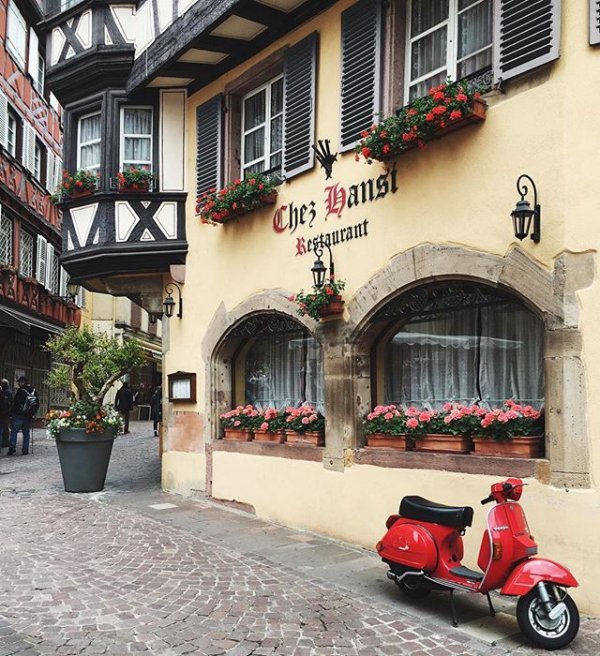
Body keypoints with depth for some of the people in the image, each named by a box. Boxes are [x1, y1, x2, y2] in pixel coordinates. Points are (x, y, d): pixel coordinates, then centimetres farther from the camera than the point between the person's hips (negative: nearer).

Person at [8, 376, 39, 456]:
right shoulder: (34, 391, 7)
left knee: (14, 432, 2)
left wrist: (11, 413, -4)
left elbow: (15, 403, -12)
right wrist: (32, 413, 18)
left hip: (18, 416, -5)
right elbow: (37, 404, 13)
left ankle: (12, 448, -3)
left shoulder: (20, 391, -12)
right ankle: (25, 449, 9)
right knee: (26, 433, 10)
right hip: (28, 417, 5)